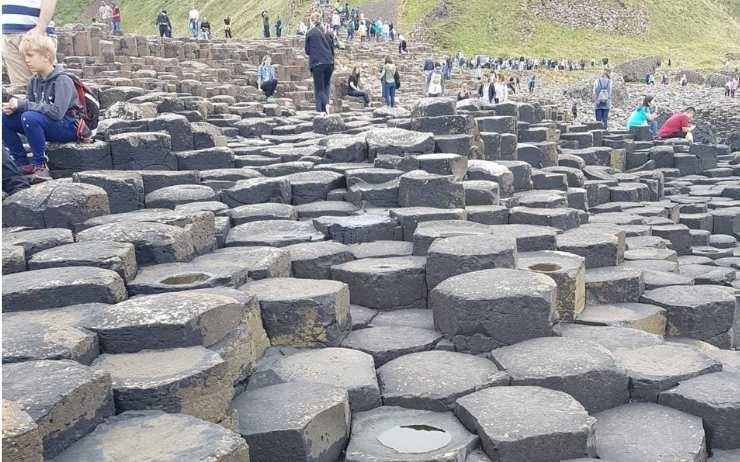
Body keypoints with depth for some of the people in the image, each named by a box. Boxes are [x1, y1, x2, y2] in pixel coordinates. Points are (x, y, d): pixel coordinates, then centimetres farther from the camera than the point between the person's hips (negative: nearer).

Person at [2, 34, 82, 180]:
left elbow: (57, 112, -30)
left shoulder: (62, 80, -18)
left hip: (68, 127, -8)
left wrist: (22, 105, -27)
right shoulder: (35, 80, 5)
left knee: (29, 117, -32)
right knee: (4, 118, -5)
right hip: (47, 126, 8)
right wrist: (14, 107, -14)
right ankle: (24, 163, 1)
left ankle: (40, 165, -18)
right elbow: (29, 105, 10)